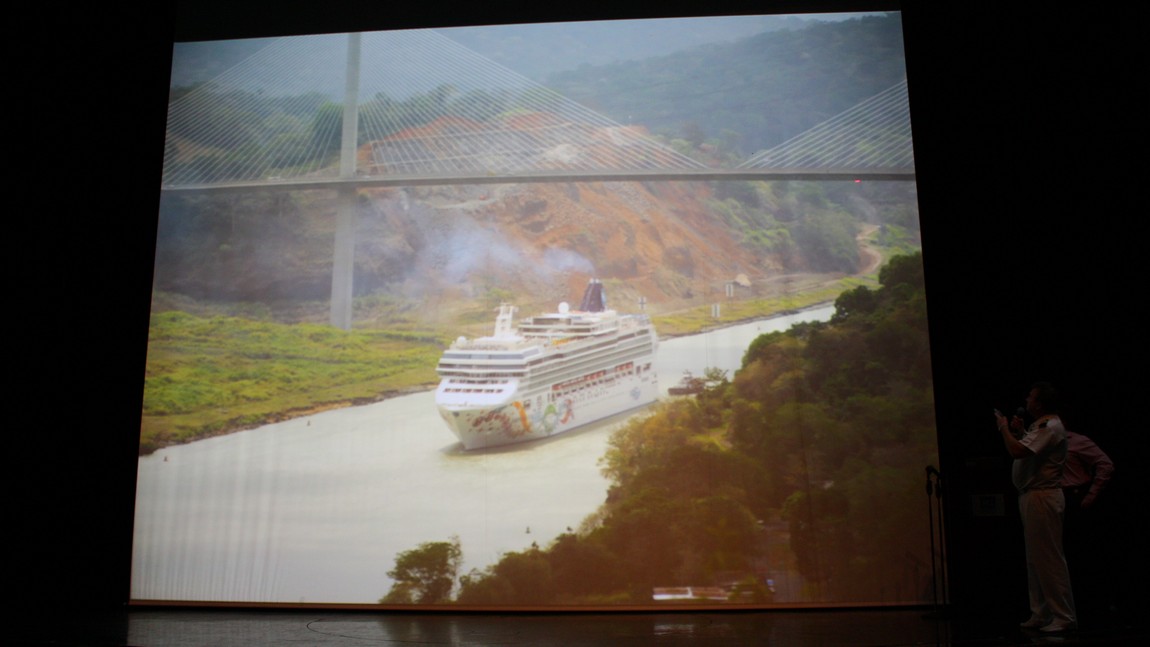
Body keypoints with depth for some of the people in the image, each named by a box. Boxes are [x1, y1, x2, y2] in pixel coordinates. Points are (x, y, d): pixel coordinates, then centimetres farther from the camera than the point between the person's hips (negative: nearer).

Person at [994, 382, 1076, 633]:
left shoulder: (1050, 427, -16)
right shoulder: (1040, 426, 18)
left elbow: (1017, 451, -25)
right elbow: (1027, 451, 24)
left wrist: (1004, 428, -10)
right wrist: (1018, 432, 13)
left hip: (1042, 498, -11)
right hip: (1031, 497, 11)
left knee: (1049, 559, -6)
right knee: (1035, 559, 14)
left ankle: (1064, 617, 0)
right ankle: (1041, 614, 21)